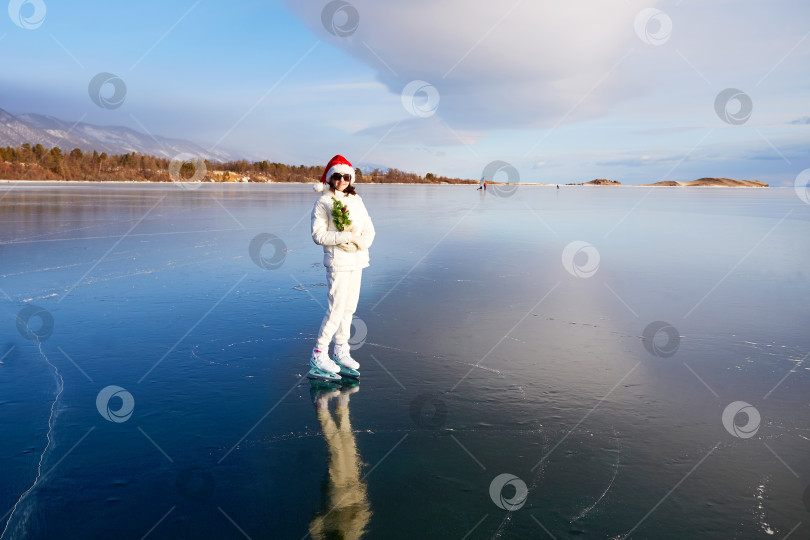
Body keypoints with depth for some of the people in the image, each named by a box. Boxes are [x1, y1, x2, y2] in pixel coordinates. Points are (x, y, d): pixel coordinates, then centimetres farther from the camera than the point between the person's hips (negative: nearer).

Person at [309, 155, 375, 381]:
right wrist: (347, 237, -18)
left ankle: (341, 351, 24)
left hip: (357, 260, 7)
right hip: (338, 261, -6)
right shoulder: (323, 203, -5)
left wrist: (362, 241, -11)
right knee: (336, 309, -9)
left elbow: (369, 228, 11)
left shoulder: (356, 200, 13)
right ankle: (318, 356, 0)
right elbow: (318, 235, -11)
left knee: (349, 307, 12)